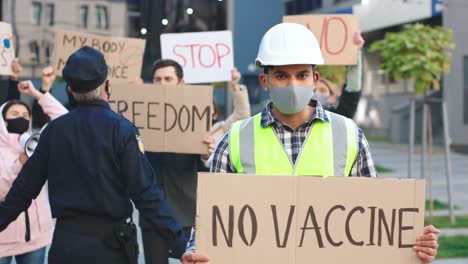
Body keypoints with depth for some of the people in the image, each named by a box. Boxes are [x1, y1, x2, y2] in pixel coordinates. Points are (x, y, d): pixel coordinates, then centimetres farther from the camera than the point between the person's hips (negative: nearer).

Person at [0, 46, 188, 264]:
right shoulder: (121, 129, -10)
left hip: (65, 244, 3)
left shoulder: (54, 130, 2)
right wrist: (180, 245, -16)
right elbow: (146, 194, -16)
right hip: (109, 246, -3)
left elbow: (24, 187, 6)